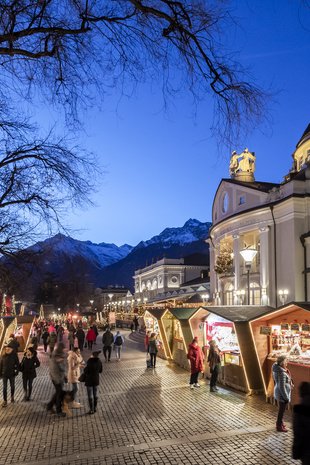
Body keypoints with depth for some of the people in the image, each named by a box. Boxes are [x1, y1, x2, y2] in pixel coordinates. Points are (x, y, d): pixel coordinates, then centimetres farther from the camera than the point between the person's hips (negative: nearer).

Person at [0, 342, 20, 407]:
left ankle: (12, 396, 40)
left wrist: (17, 372, -10)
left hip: (12, 374, 0)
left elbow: (17, 364, -4)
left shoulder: (14, 356, -13)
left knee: (12, 386, 17)